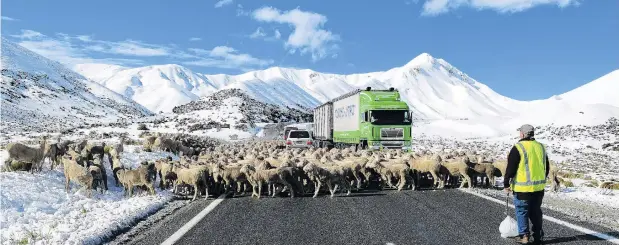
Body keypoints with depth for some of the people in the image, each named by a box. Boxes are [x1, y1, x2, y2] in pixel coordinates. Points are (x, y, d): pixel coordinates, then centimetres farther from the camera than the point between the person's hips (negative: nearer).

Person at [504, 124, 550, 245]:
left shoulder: (518, 148, -13)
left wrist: (506, 184, -5)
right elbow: (547, 168, 16)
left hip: (522, 188, -6)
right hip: (539, 187, 6)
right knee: (536, 212, 15)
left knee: (522, 211, 5)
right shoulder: (541, 147, 8)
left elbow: (510, 168, -13)